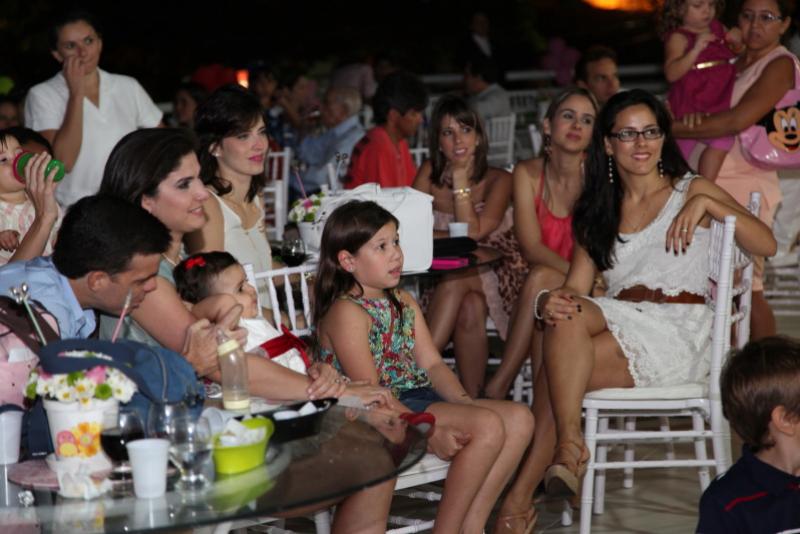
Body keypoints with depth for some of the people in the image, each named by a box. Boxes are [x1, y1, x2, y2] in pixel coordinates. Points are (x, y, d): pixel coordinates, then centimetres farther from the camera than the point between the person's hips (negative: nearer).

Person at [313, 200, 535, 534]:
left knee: (519, 419, -4)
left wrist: (465, 403, -7)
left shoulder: (404, 303, 17)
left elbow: (432, 364, 12)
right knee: (488, 426, -24)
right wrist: (431, 433, -24)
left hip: (419, 397, 9)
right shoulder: (347, 312, -12)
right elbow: (369, 393, -18)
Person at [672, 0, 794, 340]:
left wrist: (673, 129, -13)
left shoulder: (781, 64, -5)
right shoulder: (734, 63, 19)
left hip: (747, 184, -7)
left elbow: (738, 120, -17)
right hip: (712, 184, 7)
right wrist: (693, 119, -10)